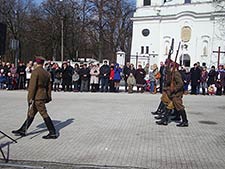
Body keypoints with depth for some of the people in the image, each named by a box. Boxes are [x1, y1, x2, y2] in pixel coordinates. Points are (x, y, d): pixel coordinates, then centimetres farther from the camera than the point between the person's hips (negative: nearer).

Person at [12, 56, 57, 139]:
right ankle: (23, 130, 26)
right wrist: (48, 97, 19)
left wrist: (30, 98, -16)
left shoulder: (35, 72, -14)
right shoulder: (47, 73, 9)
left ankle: (53, 133, -1)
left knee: (44, 114, -5)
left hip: (37, 96, -9)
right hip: (43, 95, 9)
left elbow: (32, 86, -18)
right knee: (31, 114, 16)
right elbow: (49, 86, 13)